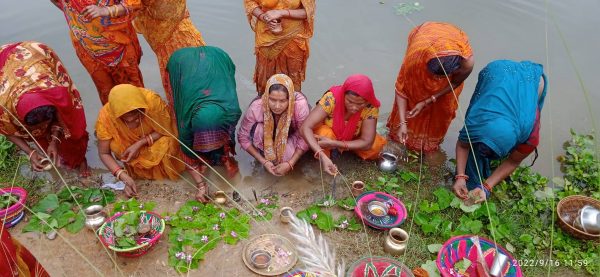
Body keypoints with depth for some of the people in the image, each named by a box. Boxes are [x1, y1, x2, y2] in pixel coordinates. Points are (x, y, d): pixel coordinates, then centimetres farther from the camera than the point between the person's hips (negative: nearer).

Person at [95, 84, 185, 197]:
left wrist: (140, 143, -33)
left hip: (156, 138, -2)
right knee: (116, 147, -23)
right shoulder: (106, 116, -31)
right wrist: (123, 176, -33)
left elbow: (166, 130, -21)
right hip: (130, 143, 3)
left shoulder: (152, 100, -36)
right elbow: (104, 153, -19)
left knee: (165, 145, -28)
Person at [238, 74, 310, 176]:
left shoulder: (300, 106, -37)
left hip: (291, 137, 0)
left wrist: (290, 163, -26)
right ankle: (267, 156, -5)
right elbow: (243, 138, -19)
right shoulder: (255, 108, -34)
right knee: (258, 129, -32)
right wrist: (263, 161, -23)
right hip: (266, 138, 1)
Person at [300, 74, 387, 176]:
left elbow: (367, 143, -29)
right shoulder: (331, 98, -35)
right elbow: (305, 128, -39)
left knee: (376, 145, -22)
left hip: (352, 138, 3)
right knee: (325, 133, -35)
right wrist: (322, 156, -51)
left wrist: (333, 143, -39)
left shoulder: (370, 107, -30)